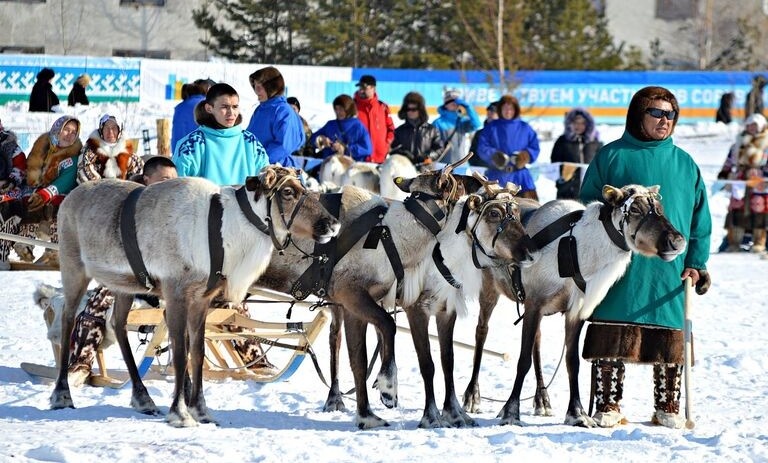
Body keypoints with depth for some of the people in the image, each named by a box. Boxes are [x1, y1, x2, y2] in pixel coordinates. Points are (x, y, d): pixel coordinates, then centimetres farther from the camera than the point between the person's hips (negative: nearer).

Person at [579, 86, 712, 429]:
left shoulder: (685, 164, 14)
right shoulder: (611, 156, 5)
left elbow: (700, 220, 16)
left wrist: (696, 263, 6)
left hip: (670, 270, 3)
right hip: (619, 270, -3)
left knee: (669, 343, 4)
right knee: (613, 339, -4)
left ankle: (667, 408, 14)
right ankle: (607, 407, 4)